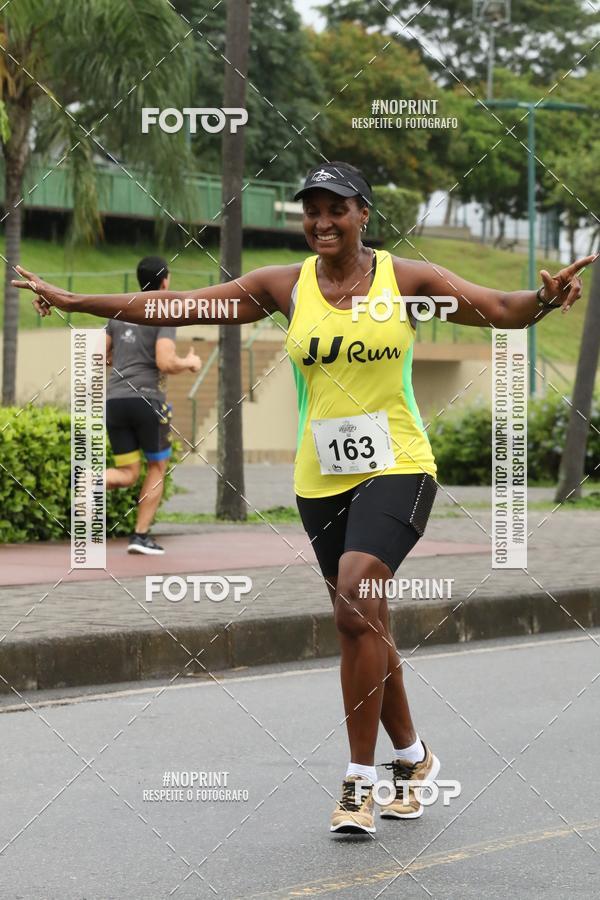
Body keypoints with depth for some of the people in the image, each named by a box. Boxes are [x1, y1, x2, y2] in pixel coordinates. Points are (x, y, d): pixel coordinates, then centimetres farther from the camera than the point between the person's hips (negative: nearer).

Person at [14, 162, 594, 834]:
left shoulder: (406, 277, -3)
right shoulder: (286, 285, 3)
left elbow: (501, 309, -8)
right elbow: (176, 304, 3)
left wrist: (545, 297, -31)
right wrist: (74, 301, -1)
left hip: (396, 468, -4)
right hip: (320, 478, 4)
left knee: (354, 605, -22)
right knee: (365, 626, 10)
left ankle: (359, 781, -16)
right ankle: (413, 759, 30)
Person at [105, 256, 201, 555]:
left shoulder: (120, 311, 15)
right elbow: (166, 363, -17)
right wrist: (189, 363, 4)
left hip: (114, 399, 5)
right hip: (147, 399, -5)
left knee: (127, 474, 10)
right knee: (157, 467, 15)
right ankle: (141, 536, 10)